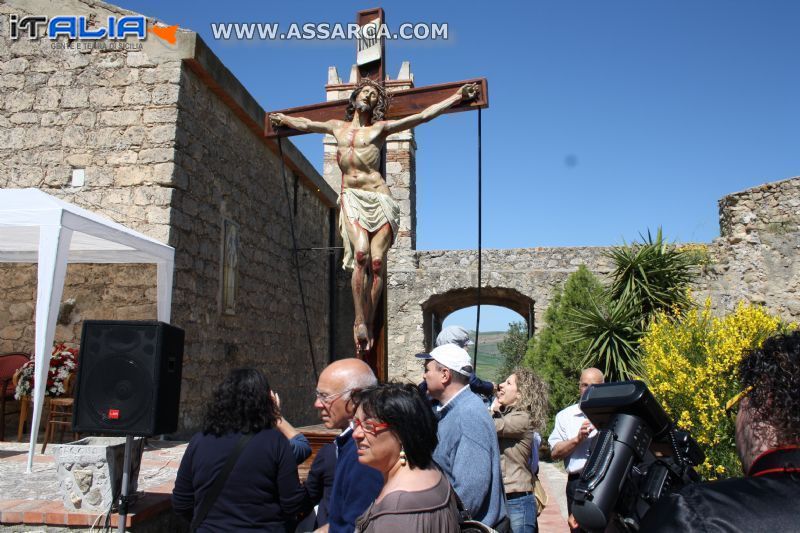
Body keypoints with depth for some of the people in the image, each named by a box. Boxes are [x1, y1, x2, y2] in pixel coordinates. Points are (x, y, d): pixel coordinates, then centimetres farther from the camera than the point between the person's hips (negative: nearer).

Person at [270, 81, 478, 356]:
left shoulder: (380, 128, 14)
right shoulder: (337, 127, 22)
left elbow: (422, 115, 11)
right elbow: (305, 124, 40)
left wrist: (458, 96, 9)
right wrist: (283, 118, 55)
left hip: (379, 199, -1)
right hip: (352, 199, 1)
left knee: (377, 261, -13)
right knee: (361, 254, -22)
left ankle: (367, 324, -8)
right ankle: (360, 321, -16)